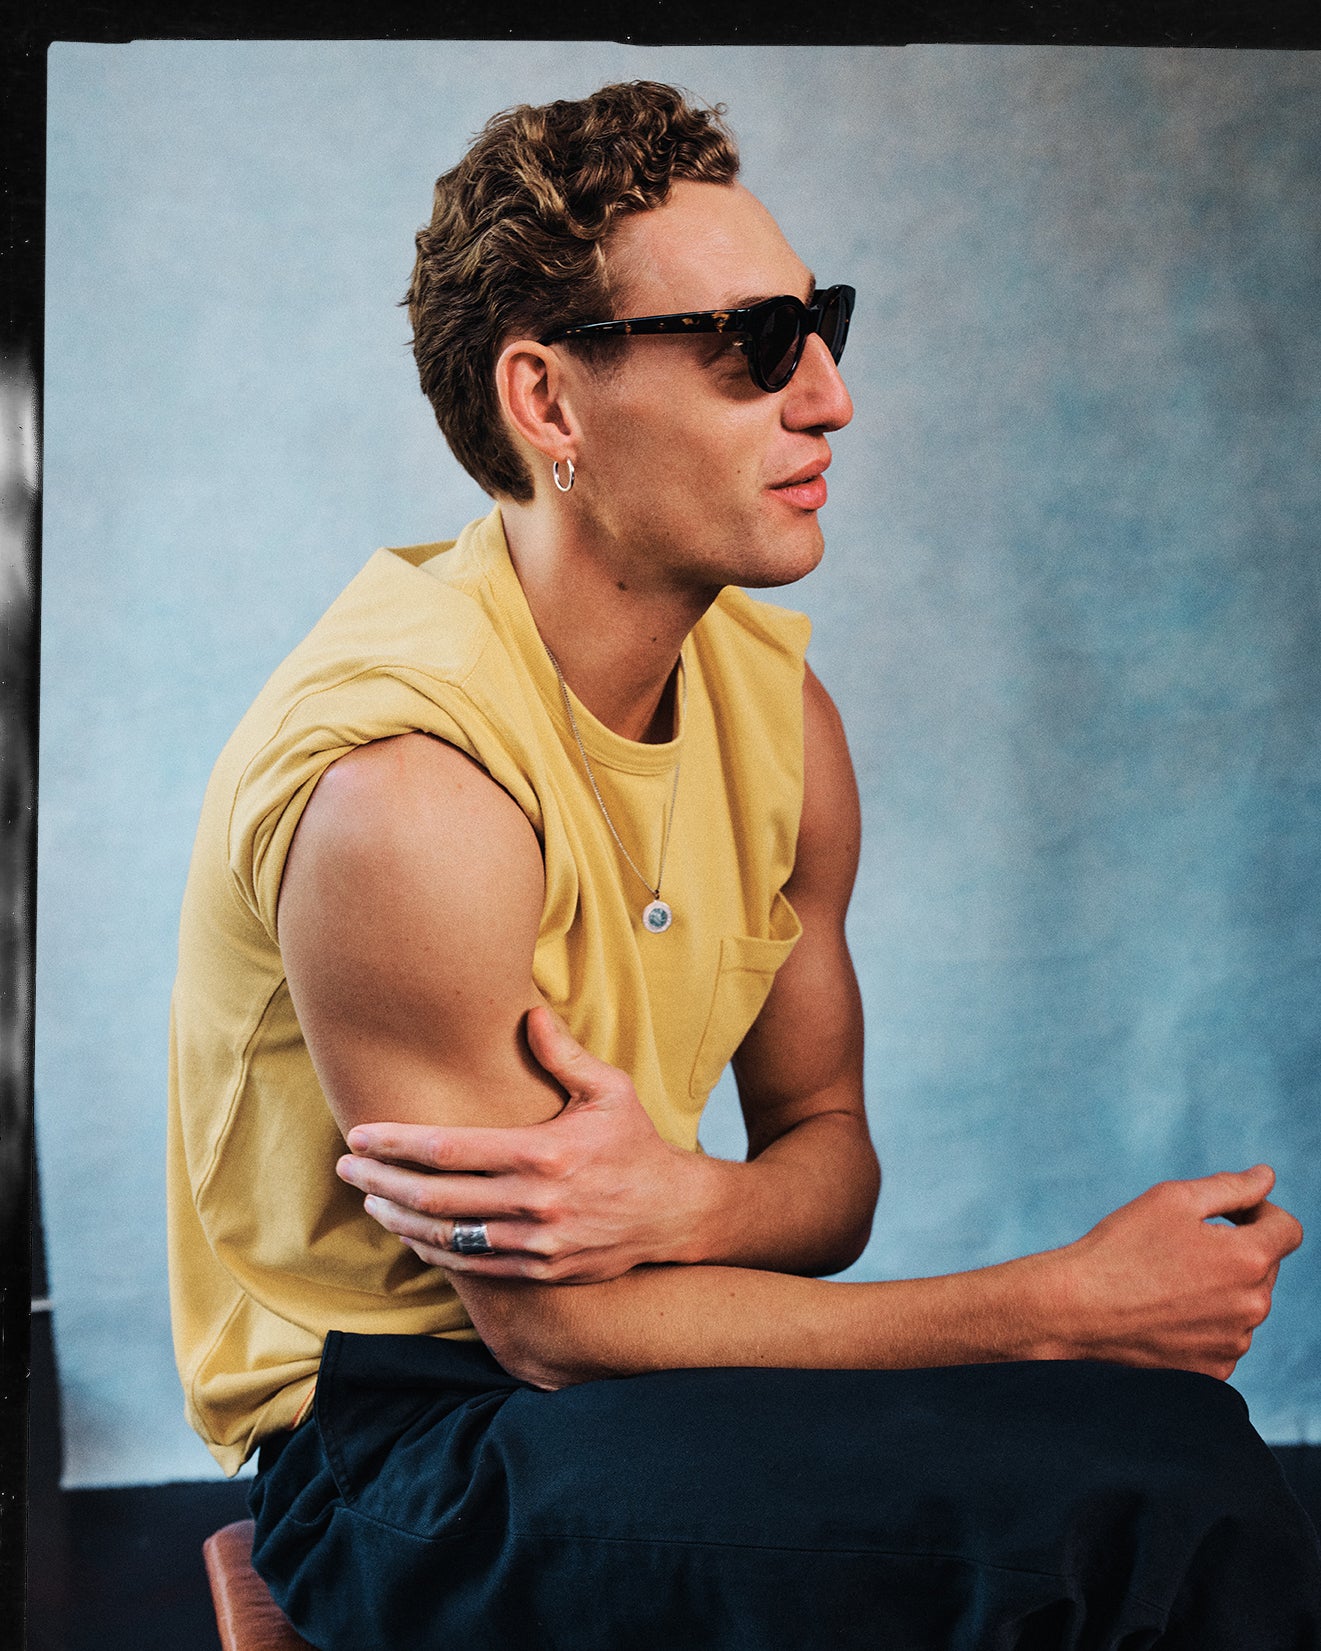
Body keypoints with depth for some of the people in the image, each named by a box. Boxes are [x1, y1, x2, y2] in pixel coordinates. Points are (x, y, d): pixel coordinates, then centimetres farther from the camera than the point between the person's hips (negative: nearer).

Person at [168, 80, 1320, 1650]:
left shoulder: (776, 697, 1)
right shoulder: (400, 785, -24)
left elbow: (826, 1141, 8)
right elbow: (553, 1330, -20)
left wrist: (684, 1203, -20)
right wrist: (1076, 1303, -18)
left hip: (612, 1335, 7)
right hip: (391, 1443, -6)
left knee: (1177, 1449, -21)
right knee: (1118, 1517, -29)